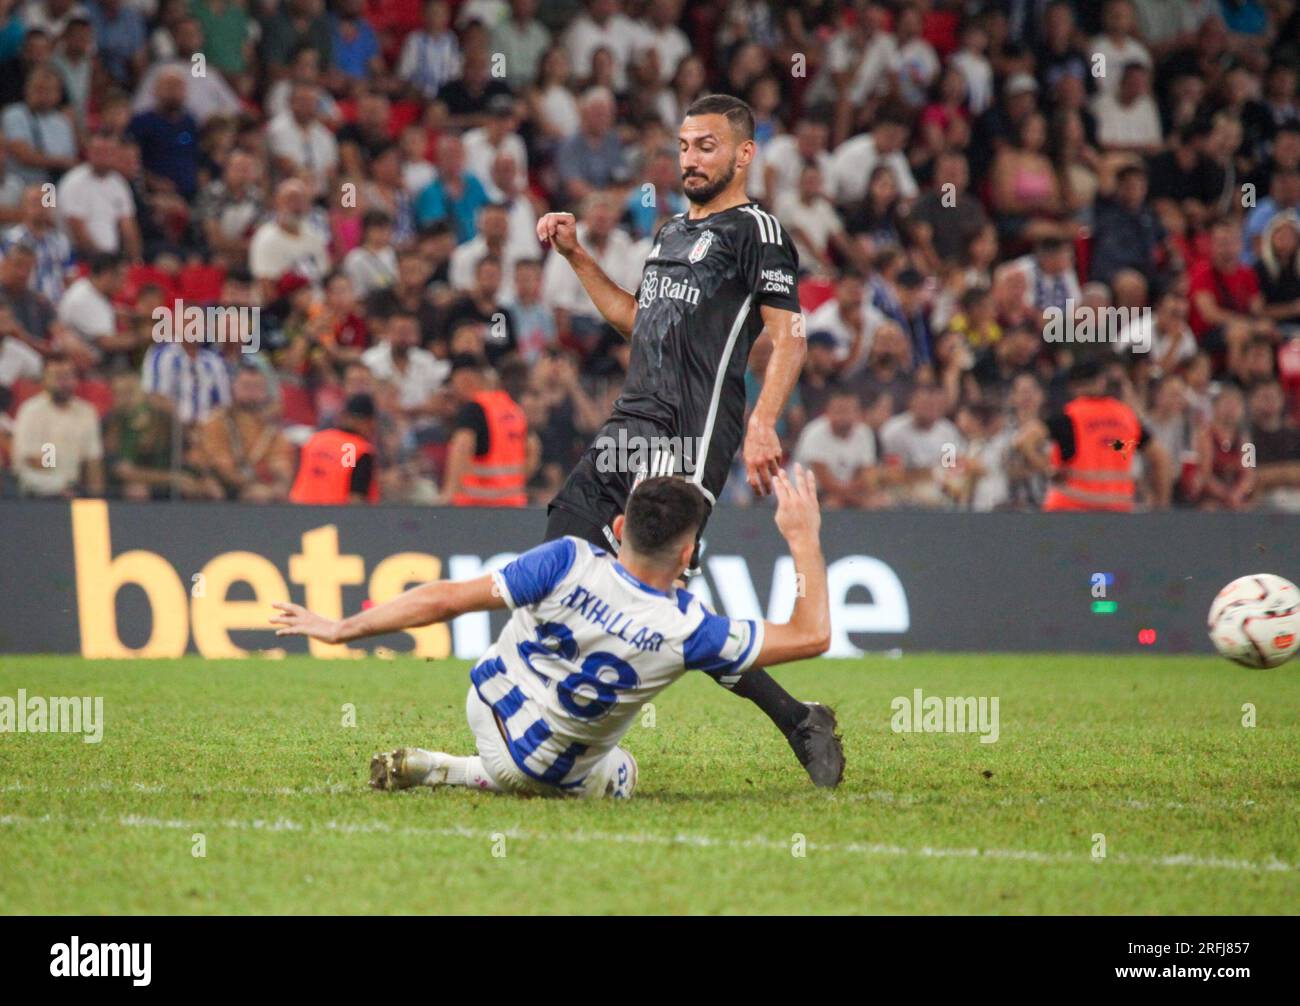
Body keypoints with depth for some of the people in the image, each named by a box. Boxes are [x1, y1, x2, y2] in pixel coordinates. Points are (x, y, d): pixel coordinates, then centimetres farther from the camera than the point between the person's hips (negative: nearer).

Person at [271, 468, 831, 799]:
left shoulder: (569, 563, -26)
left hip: (487, 701, 4)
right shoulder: (687, 630, -27)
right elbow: (810, 636, -17)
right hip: (551, 775, -4)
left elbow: (447, 599, -23)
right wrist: (805, 541, -9)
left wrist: (343, 629, -14)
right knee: (618, 777, 31)